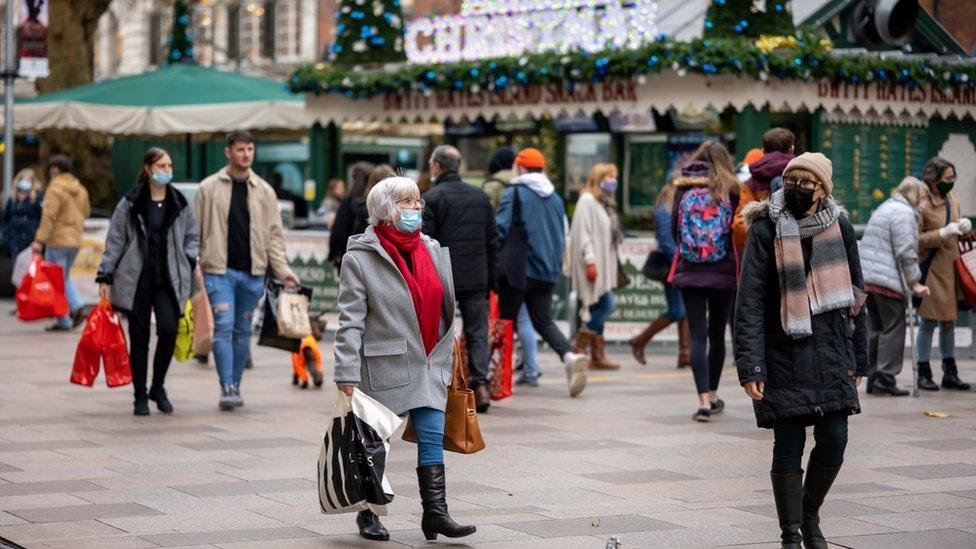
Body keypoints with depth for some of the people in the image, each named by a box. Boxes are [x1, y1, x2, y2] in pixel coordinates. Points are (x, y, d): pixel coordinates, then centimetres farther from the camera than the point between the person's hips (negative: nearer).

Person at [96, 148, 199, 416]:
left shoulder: (180, 203, 8)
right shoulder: (130, 203, 1)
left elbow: (192, 237, 18)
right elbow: (114, 241, 3)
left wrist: (189, 261, 2)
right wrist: (105, 276, -1)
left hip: (169, 280, 1)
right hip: (136, 280, -1)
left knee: (169, 329, -15)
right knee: (138, 339, 3)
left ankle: (158, 388, 7)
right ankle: (141, 396, 15)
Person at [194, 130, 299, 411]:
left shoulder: (264, 191, 8)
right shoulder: (209, 188, 1)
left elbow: (274, 234, 9)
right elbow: (195, 231, 3)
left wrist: (282, 270, -1)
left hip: (252, 272, 3)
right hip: (220, 271, -3)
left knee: (242, 331, 10)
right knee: (224, 327, -13)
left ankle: (235, 386, 21)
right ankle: (226, 388, -14)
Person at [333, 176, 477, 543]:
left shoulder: (433, 250, 10)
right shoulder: (359, 258, -8)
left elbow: (447, 306, 18)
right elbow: (351, 320, -12)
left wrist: (450, 358, 17)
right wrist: (347, 375, -17)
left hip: (429, 364, 5)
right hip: (383, 367, -5)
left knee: (433, 437, -2)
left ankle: (435, 512, 0)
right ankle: (368, 514, 19)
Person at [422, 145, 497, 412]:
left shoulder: (431, 198, -6)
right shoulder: (481, 197, 10)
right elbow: (491, 242, 12)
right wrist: (489, 280, 17)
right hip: (476, 278, 4)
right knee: (477, 332, 6)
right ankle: (480, 383, -6)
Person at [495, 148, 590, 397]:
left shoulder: (514, 194, -8)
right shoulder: (555, 198, 12)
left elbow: (501, 230, -14)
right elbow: (563, 235, 17)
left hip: (519, 270, -6)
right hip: (548, 272, 6)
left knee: (505, 320, 5)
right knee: (543, 321, 10)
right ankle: (570, 356, -13)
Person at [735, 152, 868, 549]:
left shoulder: (840, 228, 6)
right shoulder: (766, 230, -5)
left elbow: (855, 295, 14)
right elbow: (749, 303, -9)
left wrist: (858, 359, 11)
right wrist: (750, 366, -17)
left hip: (831, 352, 3)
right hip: (784, 355, -3)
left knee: (834, 441, -1)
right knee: (788, 447, -1)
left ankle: (810, 515, 25)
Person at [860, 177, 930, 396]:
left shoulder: (884, 208, 22)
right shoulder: (904, 213, -10)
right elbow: (906, 252, -16)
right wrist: (915, 283, -11)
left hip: (868, 278, 10)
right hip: (889, 280, -10)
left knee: (876, 329, 13)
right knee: (893, 329, -4)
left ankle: (873, 378, 15)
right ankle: (885, 377, -7)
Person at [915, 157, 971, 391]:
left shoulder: (951, 198, 9)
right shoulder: (921, 205, -14)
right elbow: (915, 239, -18)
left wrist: (964, 227, -2)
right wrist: (943, 233, -25)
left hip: (951, 267, 7)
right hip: (931, 268, -7)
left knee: (949, 320, 12)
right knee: (929, 320, -5)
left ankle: (950, 374, 19)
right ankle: (924, 374, 4)